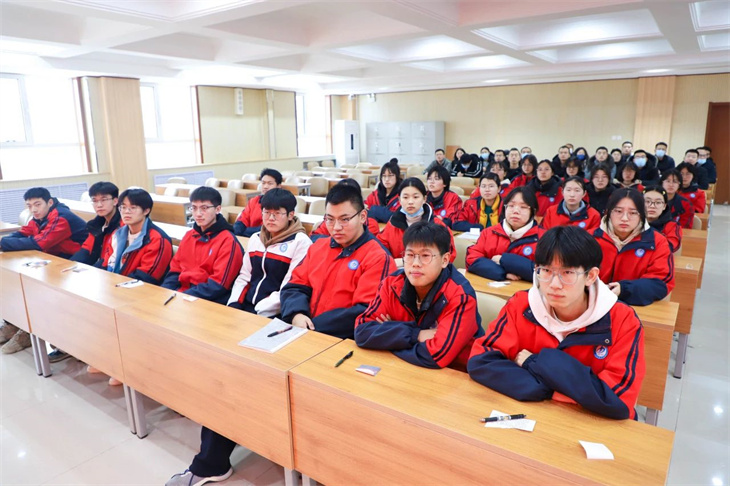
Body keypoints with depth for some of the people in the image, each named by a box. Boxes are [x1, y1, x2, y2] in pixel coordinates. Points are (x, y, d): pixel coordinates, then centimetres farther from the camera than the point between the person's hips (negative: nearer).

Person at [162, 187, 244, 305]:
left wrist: (183, 297, -18)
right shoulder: (188, 236, 13)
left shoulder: (228, 241, -9)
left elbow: (218, 285, -14)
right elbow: (175, 270, 15)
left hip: (211, 303, -6)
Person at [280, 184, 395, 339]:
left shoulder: (378, 257, -8)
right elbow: (295, 287, 12)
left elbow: (367, 313, -15)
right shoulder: (318, 246, 13)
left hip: (346, 342, -4)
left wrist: (314, 325, -16)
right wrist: (297, 315, -9)